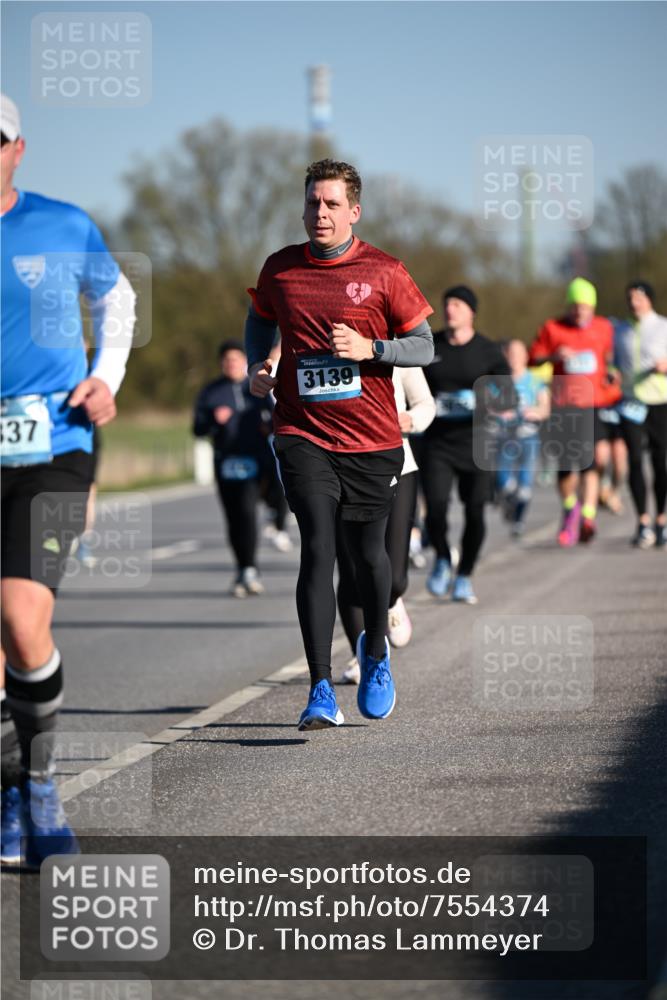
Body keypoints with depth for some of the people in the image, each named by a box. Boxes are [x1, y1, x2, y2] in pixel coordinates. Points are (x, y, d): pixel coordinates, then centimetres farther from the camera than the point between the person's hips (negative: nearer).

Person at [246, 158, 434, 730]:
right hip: (302, 434, 0)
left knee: (368, 554, 10)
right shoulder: (280, 269, 4)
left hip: (372, 441, 0)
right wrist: (258, 366, 7)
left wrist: (369, 348, -16)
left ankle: (375, 651, 41)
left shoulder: (384, 272, -3)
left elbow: (424, 346, 1)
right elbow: (260, 318, 25)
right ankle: (321, 692, -15)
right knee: (317, 549, -14)